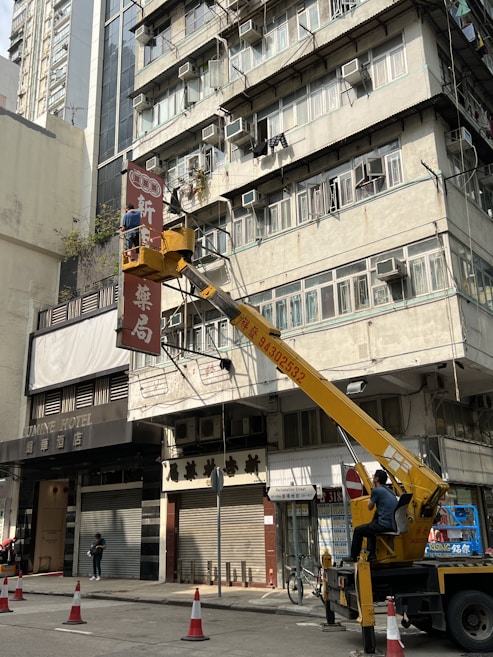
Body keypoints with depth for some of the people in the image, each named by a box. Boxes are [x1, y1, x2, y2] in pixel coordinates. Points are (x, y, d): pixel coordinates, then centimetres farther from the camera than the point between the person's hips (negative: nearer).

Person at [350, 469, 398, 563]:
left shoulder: (376, 490, -11)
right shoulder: (389, 491, 17)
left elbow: (370, 507, 4)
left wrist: (370, 495, 13)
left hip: (384, 525, -9)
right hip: (393, 525, 9)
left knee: (358, 530, 10)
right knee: (370, 528, 33)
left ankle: (353, 557, 22)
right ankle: (372, 556, 28)